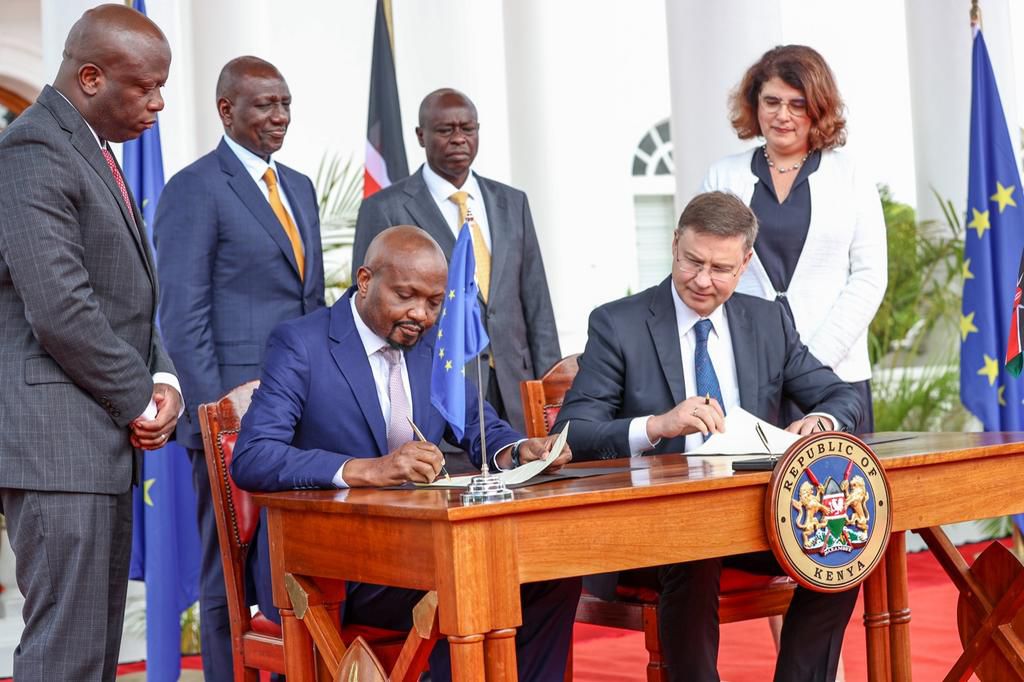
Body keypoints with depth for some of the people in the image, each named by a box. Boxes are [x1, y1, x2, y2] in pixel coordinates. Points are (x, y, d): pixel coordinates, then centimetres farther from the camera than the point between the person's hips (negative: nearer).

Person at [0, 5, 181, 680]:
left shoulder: (97, 154, 18)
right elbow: (59, 309, -20)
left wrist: (165, 379, 4)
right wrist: (139, 400, -9)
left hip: (106, 441, 10)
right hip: (57, 443, -10)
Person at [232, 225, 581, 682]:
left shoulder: (434, 346, 11)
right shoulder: (301, 345, -9)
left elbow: (483, 431, 14)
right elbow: (251, 459, -20)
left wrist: (522, 451, -11)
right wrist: (366, 470, -33)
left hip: (418, 549, 7)